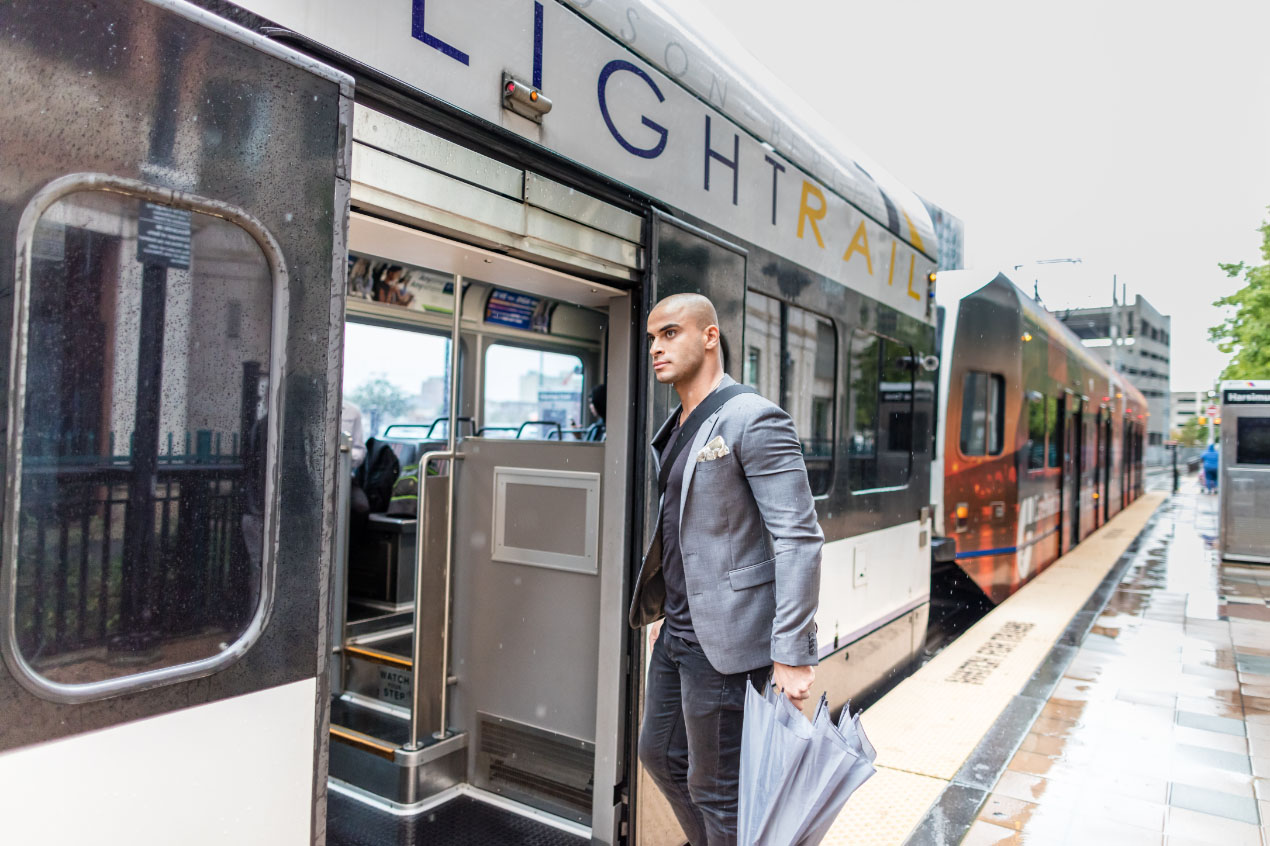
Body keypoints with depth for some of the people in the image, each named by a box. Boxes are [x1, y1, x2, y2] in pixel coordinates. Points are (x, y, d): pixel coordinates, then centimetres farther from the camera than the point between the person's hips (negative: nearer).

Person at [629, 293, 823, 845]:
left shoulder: (754, 420, -16)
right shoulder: (678, 429, 11)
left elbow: (799, 539, -20)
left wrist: (792, 654, -22)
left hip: (726, 639, -9)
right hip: (677, 633, 9)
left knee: (714, 789, 5)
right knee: (659, 755, 23)